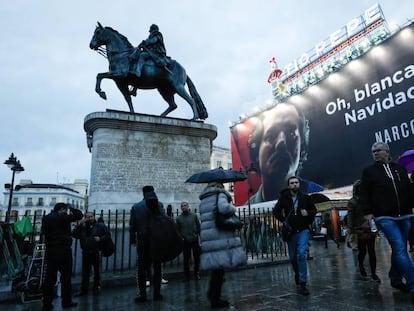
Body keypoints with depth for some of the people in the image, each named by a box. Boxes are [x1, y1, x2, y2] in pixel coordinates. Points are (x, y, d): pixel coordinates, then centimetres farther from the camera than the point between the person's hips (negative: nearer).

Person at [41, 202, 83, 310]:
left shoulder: (45, 219, 8)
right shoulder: (63, 217, -12)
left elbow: (44, 232, 21)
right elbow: (79, 215, -7)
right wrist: (71, 208, 6)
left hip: (50, 252, 6)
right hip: (63, 251, -6)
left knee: (49, 278, 10)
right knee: (66, 277, 4)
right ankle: (66, 302, 11)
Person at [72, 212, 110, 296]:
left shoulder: (100, 225, 0)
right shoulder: (82, 227, 7)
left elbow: (108, 235, 0)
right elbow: (74, 235, -5)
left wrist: (100, 238, -17)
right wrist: (79, 225, -13)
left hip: (96, 252, -2)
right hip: (86, 252, 2)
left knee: (97, 271, 9)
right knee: (85, 272, 6)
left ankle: (96, 288, 23)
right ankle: (84, 289, 17)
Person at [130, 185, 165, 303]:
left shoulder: (135, 207, -2)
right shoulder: (159, 205, -6)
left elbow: (132, 226, -1)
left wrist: (133, 240, 7)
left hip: (142, 240, 0)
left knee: (141, 268, 9)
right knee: (157, 267, 10)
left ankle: (142, 294, 10)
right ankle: (156, 293, 13)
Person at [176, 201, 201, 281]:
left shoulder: (194, 215, 2)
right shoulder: (179, 218, 4)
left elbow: (199, 227, 2)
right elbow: (177, 230, 5)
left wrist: (200, 236, -5)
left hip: (195, 240, 0)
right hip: (185, 242, 0)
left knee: (197, 258, 7)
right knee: (186, 259, 7)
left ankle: (196, 273, 25)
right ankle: (187, 276, 20)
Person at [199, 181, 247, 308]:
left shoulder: (203, 200, 22)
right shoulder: (220, 194, -2)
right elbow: (224, 207, -22)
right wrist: (233, 208, -3)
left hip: (207, 238, 7)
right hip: (221, 237, -7)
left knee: (216, 267, 17)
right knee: (220, 267, 1)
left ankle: (213, 294, 23)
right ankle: (215, 299, 8)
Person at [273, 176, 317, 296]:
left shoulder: (305, 197, -3)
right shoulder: (284, 197, -5)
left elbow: (314, 210, 11)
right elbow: (276, 211, 6)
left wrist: (308, 213, -10)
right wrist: (283, 220, -9)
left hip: (303, 230, -1)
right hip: (291, 231, 1)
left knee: (301, 254, -16)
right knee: (292, 257, 11)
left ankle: (302, 283, -6)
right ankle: (298, 275, 39)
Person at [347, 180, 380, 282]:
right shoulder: (352, 202, -3)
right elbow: (350, 218, -8)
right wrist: (352, 231, -14)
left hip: (371, 230, 3)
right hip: (360, 231, -3)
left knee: (371, 252, 2)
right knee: (362, 251, 7)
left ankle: (373, 273, 8)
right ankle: (361, 266, 33)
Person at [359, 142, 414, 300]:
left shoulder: (400, 169, 14)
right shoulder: (369, 171, 4)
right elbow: (364, 193, 0)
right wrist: (367, 212, -8)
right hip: (385, 217, -4)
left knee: (399, 249, 13)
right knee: (400, 248, -13)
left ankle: (396, 279, 29)